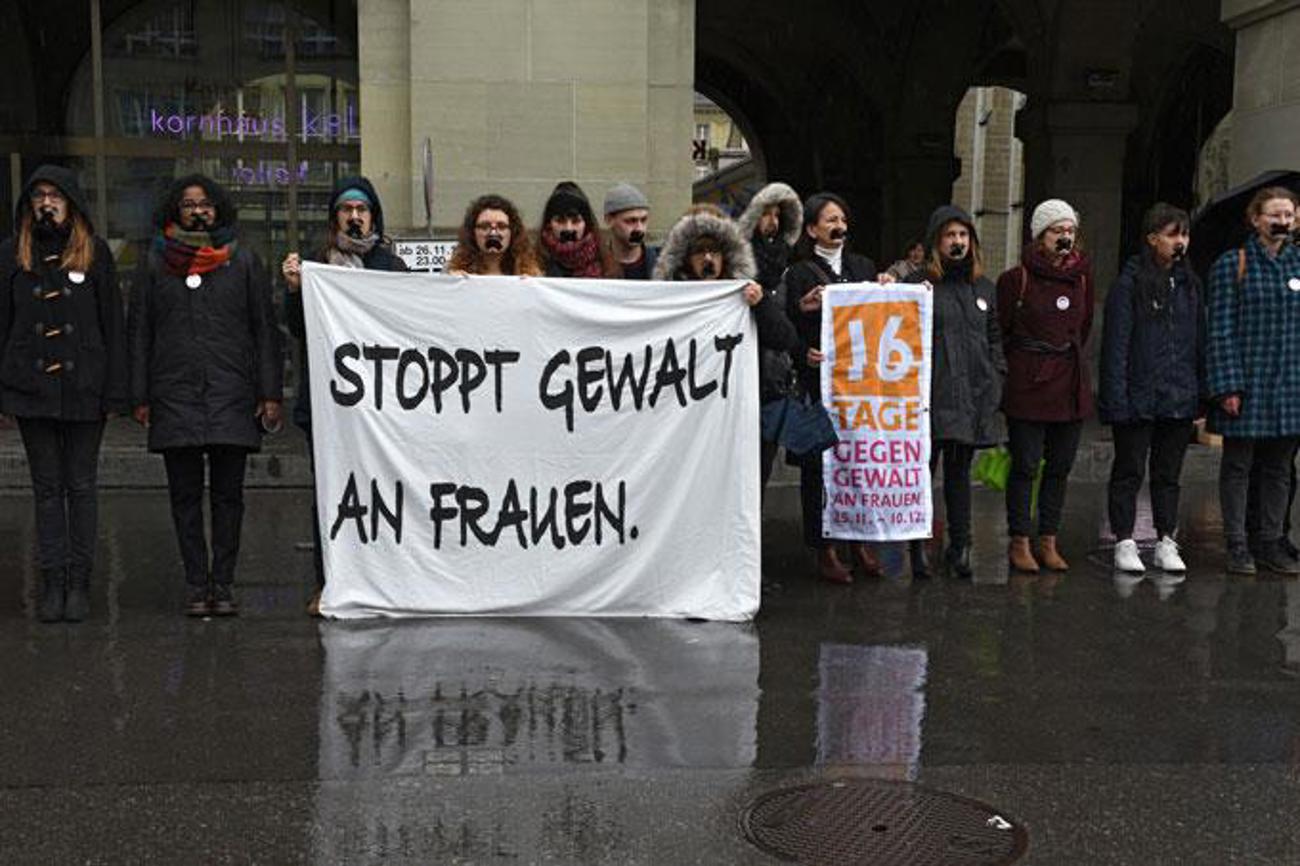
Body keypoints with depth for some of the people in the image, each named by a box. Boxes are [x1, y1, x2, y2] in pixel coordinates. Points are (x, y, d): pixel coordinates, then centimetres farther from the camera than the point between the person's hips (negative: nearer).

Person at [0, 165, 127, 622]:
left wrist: (114, 391, -4)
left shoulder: (95, 251, 3)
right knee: (46, 486, 6)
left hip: (83, 388, -1)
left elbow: (112, 324, 2)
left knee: (81, 485, 4)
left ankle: (79, 582, 10)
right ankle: (53, 581, 11)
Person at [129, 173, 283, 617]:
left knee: (228, 494, 1)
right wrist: (140, 396, 3)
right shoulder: (155, 263, 11)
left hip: (231, 396, -1)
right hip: (174, 396, 1)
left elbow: (265, 330, 6)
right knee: (185, 494, 3)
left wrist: (270, 394, -2)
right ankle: (197, 584, 10)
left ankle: (223, 584, 8)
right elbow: (138, 332, 10)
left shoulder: (243, 261, 8)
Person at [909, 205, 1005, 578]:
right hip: (933, 394, -4)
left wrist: (996, 381, 12)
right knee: (924, 468, -4)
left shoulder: (984, 288, 17)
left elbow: (994, 339, 22)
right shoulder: (919, 283, 1)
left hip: (973, 395, 4)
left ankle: (959, 546, 15)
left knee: (959, 471, 9)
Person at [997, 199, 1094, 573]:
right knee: (1025, 465, -1)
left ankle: (1048, 542, 19)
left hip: (1071, 384, 5)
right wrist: (1019, 365, 5)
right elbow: (1000, 331, 0)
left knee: (1060, 468, 9)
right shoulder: (1016, 278, -6)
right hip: (1027, 385, -5)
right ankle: (1019, 542, 9)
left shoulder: (1082, 275, 8)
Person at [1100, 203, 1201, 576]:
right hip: (1138, 399, -5)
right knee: (1129, 472, 4)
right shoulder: (1129, 282, -7)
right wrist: (1117, 397, -15)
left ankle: (1166, 543, 20)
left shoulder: (1190, 283, 11)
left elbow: (1198, 340, 14)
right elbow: (1116, 344, -10)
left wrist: (1200, 391, 8)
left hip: (1180, 399, 5)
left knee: (1169, 474, 12)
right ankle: (1124, 544, 12)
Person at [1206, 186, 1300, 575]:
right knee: (1237, 466, 2)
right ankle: (1237, 547, 10)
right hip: (1247, 383, -4)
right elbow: (1220, 329, -7)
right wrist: (1228, 386, -13)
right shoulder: (1231, 265, -3)